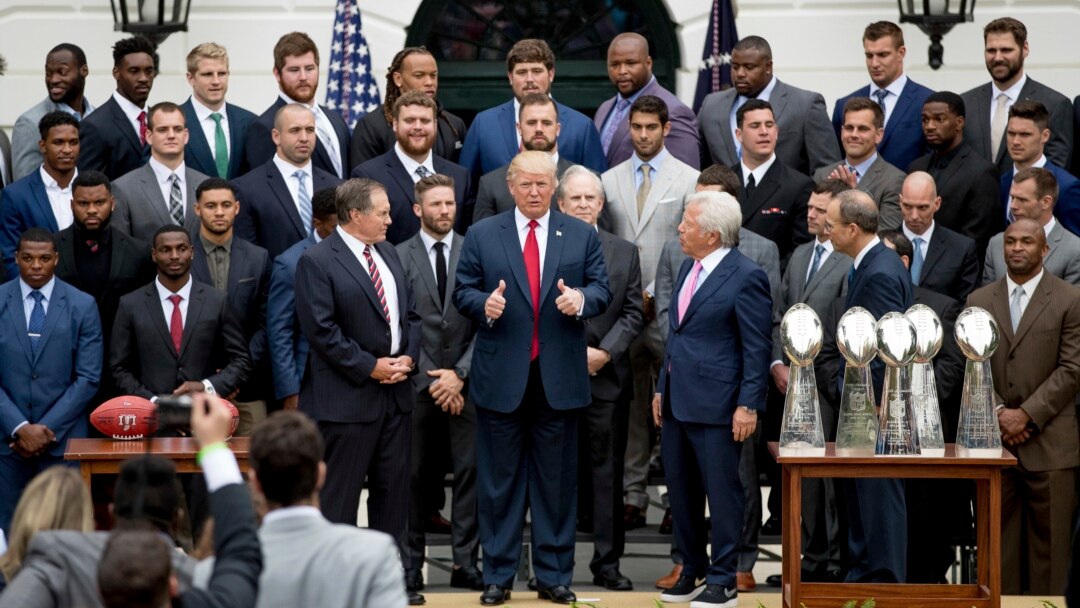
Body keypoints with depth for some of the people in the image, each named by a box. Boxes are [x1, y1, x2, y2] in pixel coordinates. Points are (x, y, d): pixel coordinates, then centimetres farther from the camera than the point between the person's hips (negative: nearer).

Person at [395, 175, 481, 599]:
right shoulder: (399, 257, 2)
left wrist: (460, 373, -7)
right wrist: (433, 380, -5)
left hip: (465, 382, 1)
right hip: (419, 382, -1)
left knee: (470, 470, -1)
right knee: (417, 475, 3)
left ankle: (465, 562, 5)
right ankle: (411, 562, 10)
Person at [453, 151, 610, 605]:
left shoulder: (582, 236, 7)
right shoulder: (482, 235, 5)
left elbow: (602, 290, 4)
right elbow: (462, 292, 4)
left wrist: (581, 298, -17)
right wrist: (484, 304, -17)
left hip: (560, 377, 1)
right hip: (501, 376, -1)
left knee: (557, 480, 6)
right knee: (499, 480, 4)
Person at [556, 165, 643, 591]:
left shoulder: (625, 252, 10)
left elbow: (633, 313, 6)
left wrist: (604, 352, -8)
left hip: (606, 377, 2)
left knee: (606, 471, 4)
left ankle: (607, 564, 8)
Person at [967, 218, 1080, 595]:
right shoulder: (979, 301, 11)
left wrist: (1026, 414, -12)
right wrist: (999, 412, -7)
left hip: (1049, 443, -3)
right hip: (994, 438, 3)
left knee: (1049, 541, -2)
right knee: (1001, 539, 3)